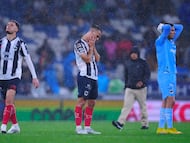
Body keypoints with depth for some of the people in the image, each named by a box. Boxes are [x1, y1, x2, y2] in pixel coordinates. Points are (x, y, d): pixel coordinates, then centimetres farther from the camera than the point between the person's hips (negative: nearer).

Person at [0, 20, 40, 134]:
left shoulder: (20, 43, -3)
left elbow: (28, 60, -1)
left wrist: (34, 77, -3)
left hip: (14, 76, -5)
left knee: (9, 99, -23)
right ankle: (15, 126, 27)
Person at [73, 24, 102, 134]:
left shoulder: (91, 44, 20)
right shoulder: (80, 43, -8)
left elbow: (97, 59, 13)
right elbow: (87, 59, -13)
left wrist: (93, 48, 5)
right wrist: (91, 47, -2)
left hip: (93, 77, 9)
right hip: (85, 76, -9)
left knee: (92, 102, 8)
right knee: (82, 100, -10)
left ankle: (87, 127, 12)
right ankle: (78, 127, -10)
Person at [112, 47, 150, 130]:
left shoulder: (143, 63, 0)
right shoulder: (128, 64, 11)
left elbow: (147, 74, -4)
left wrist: (142, 82, -21)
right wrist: (126, 86, 17)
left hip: (141, 88, -2)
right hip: (129, 89, 2)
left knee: (143, 106, 6)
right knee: (126, 105, -11)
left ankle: (145, 123, 18)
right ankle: (120, 122, -22)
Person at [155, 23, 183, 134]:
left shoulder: (172, 41, 17)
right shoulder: (160, 41, -7)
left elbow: (180, 27, 26)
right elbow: (166, 28, -24)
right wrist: (164, 27, -1)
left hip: (172, 75, 9)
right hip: (165, 74, -9)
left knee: (167, 102, 6)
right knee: (170, 100, -12)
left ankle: (161, 127, 8)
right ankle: (170, 128, -11)